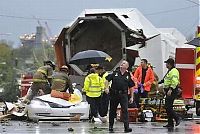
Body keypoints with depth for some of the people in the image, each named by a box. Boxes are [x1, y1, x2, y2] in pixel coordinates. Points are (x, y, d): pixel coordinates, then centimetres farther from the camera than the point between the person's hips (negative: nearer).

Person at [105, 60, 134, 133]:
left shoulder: (128, 75, 7)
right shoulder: (115, 73, 7)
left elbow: (131, 87, 10)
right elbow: (107, 80, 9)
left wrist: (131, 97, 6)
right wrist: (107, 88, -7)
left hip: (124, 95, -1)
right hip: (114, 94, 1)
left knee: (125, 110, -11)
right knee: (112, 110, 9)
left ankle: (126, 127, -14)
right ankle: (111, 126, 20)